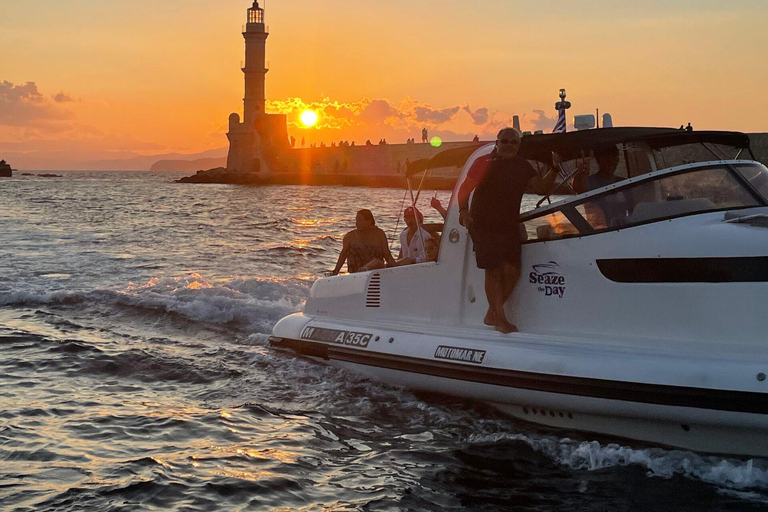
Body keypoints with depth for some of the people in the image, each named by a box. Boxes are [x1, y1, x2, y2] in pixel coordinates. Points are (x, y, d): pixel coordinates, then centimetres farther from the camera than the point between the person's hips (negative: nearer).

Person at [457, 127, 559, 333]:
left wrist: (554, 170, -3)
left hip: (510, 227, 4)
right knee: (493, 271, -4)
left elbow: (542, 188, 12)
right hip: (483, 225, -4)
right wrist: (464, 211, -20)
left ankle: (492, 313, 13)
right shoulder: (484, 163, -1)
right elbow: (465, 188, -5)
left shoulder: (522, 166, 13)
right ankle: (500, 318, 3)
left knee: (512, 271, -3)